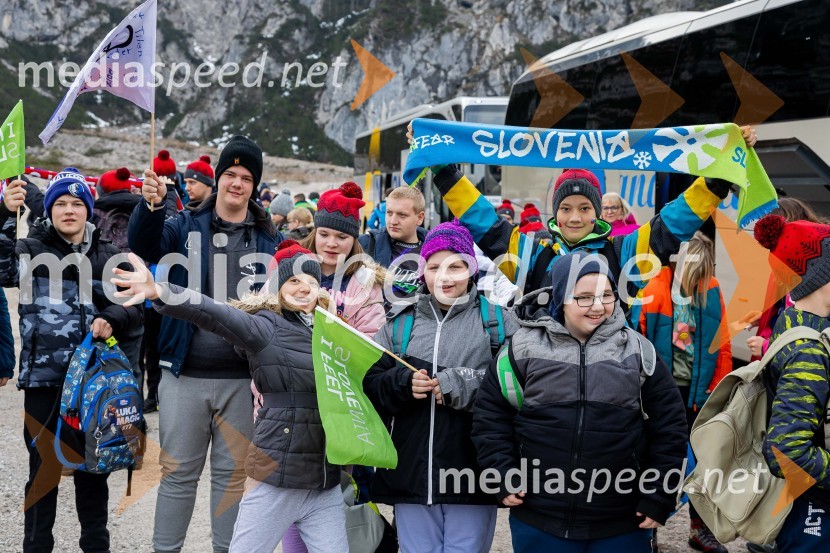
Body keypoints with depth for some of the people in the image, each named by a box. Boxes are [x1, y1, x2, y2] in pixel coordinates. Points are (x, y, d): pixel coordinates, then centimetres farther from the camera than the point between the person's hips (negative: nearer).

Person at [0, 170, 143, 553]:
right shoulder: (31, 250, 1)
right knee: (43, 467, 6)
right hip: (44, 377, -2)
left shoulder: (109, 257, 7)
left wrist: (112, 321, -13)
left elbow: (136, 305, 7)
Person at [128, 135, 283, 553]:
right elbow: (144, 246, -14)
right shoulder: (187, 226, 4)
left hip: (242, 377, 1)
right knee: (178, 471, 8)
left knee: (233, 472, 11)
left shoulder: (268, 239, 5)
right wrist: (149, 205, -34)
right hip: (185, 374, 0)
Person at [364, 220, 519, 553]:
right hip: (410, 475, 3)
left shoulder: (497, 322, 0)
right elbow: (369, 386, 7)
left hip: (472, 477, -3)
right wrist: (403, 384, -11)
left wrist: (463, 386, -18)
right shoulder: (400, 324, 10)